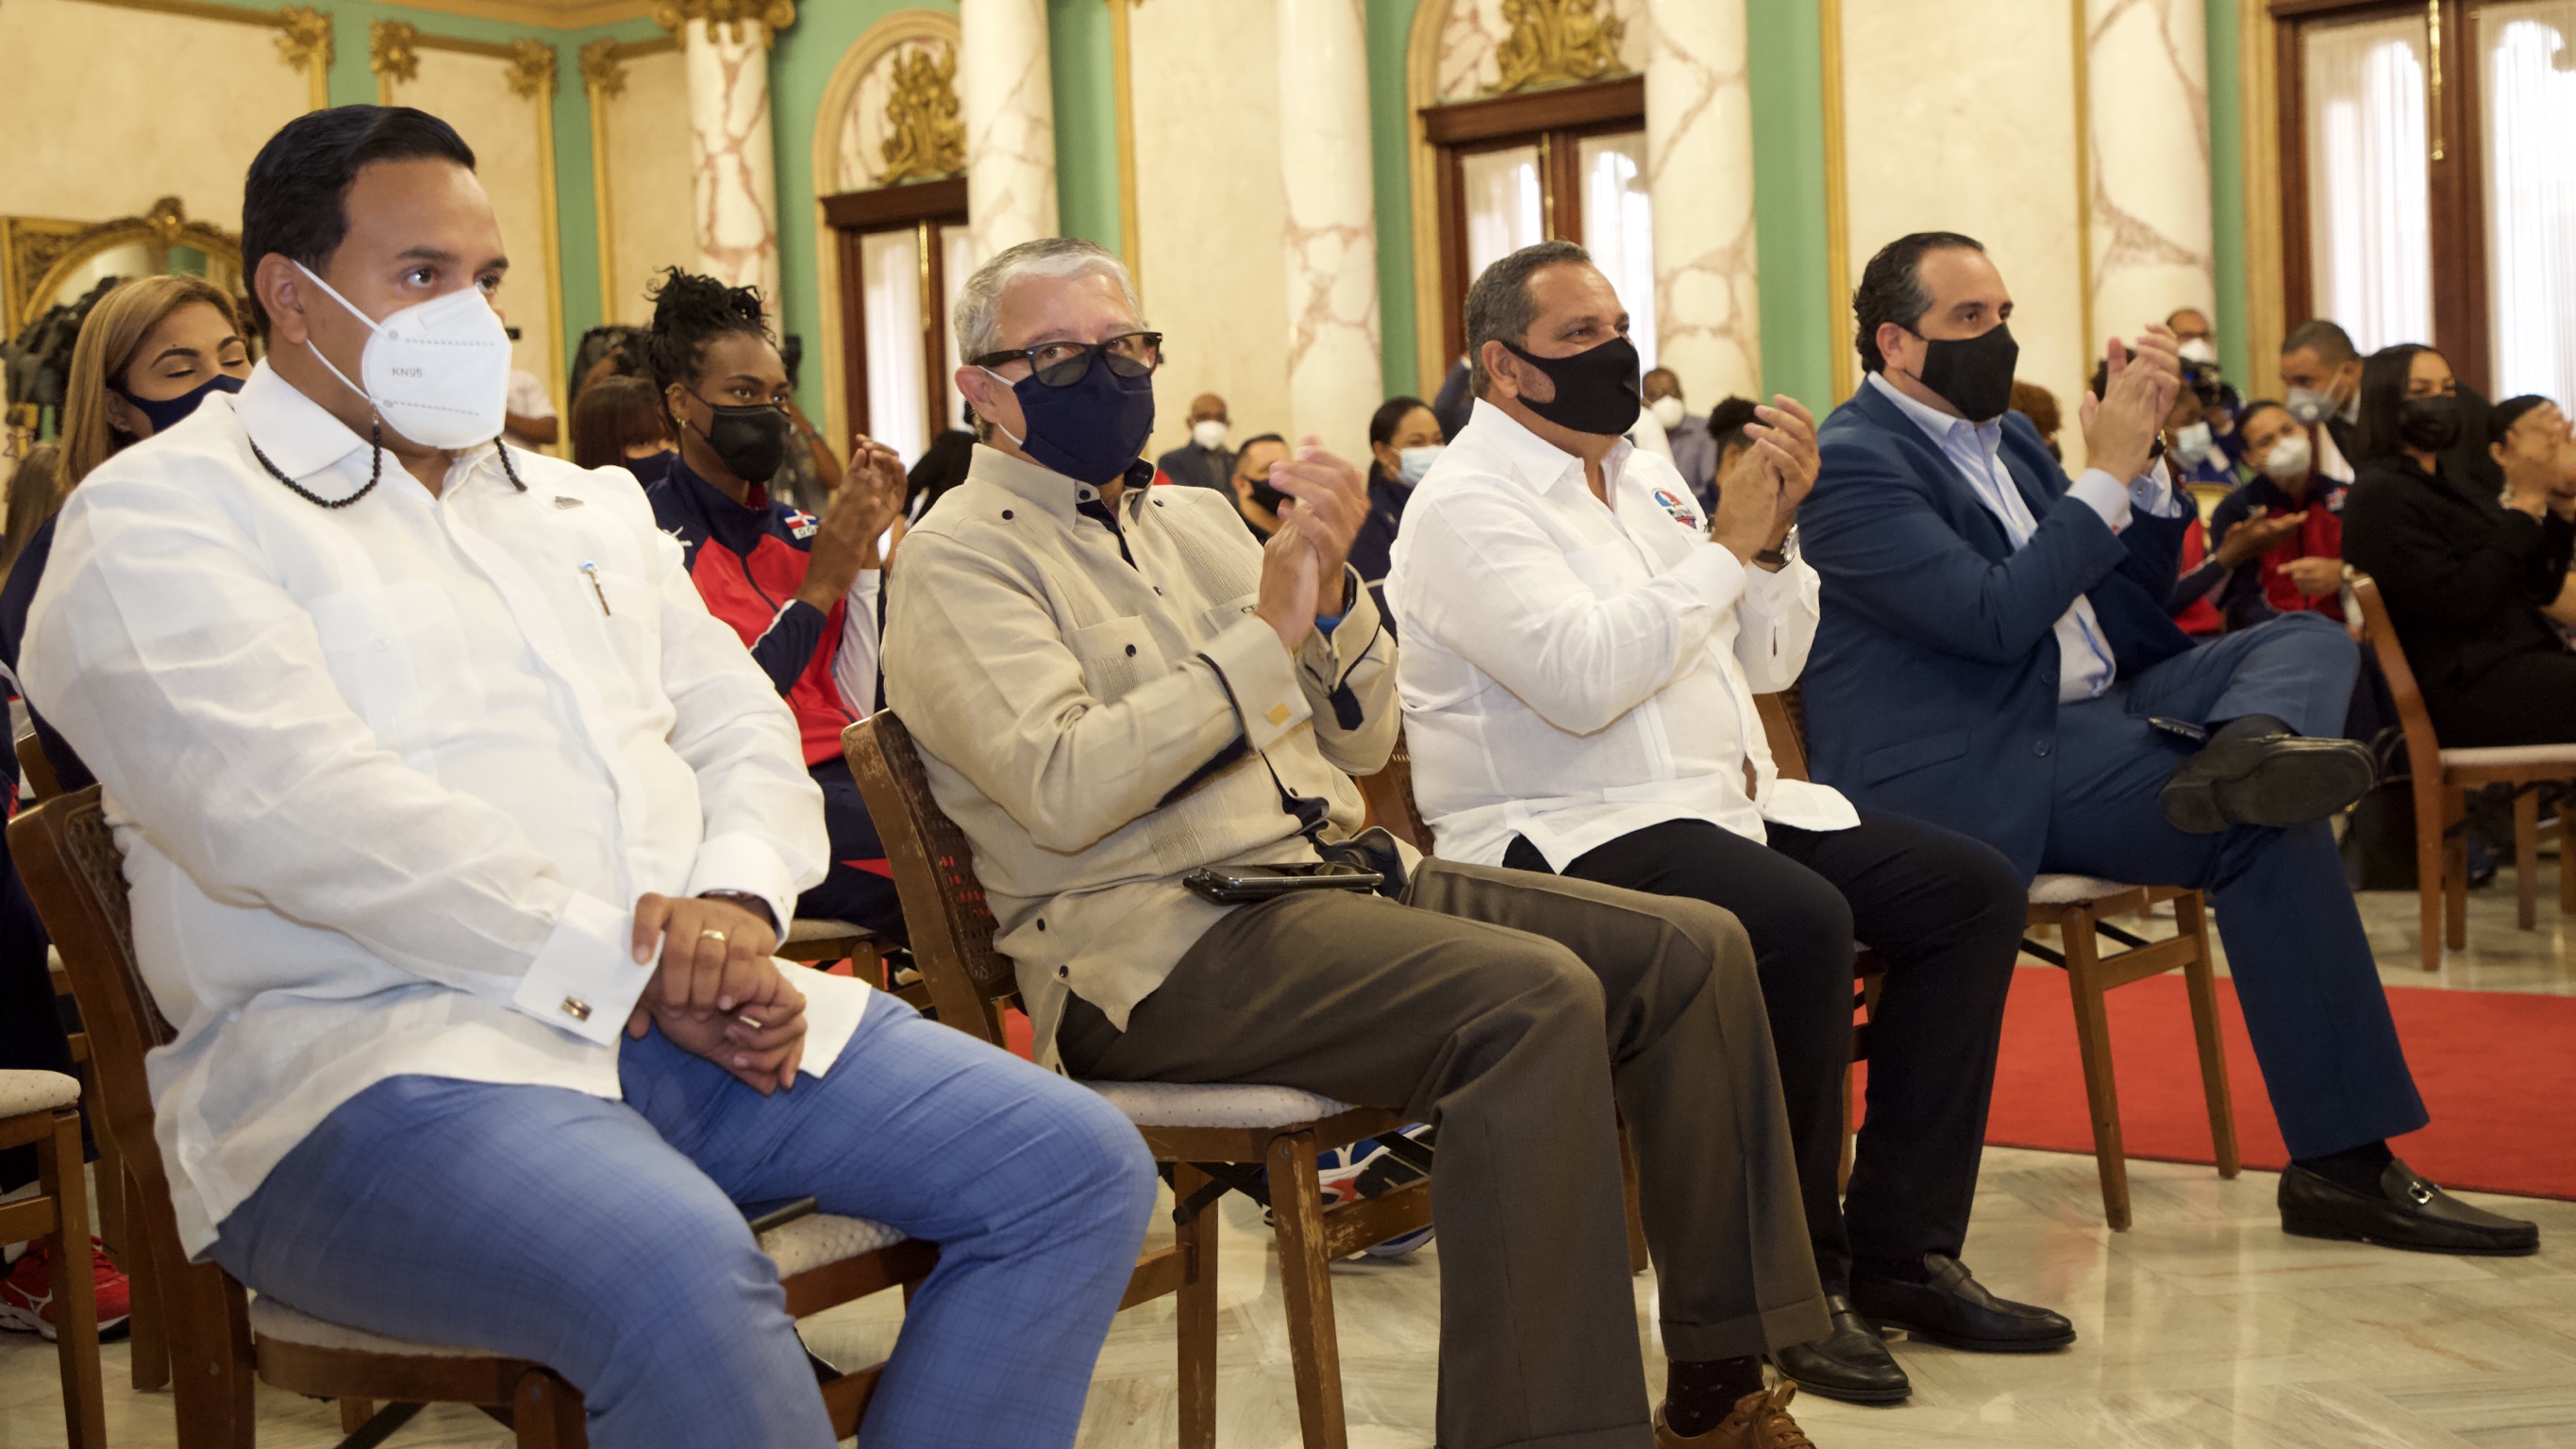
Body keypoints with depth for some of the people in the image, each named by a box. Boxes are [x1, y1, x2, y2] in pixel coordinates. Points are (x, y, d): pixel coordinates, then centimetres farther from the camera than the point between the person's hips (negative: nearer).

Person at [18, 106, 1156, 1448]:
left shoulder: (584, 506, 25)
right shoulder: (159, 517, 1)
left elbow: (742, 728, 20)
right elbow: (292, 814, -14)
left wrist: (734, 901, -5)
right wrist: (630, 966, -16)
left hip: (681, 1004, 7)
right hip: (375, 1046, -7)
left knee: (1078, 1164, -8)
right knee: (678, 1274, -38)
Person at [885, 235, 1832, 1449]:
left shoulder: (1191, 518, 20)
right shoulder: (957, 559, -1)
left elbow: (1361, 741, 18)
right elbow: (1060, 790, -18)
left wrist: (1332, 593, -2)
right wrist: (1265, 633, -14)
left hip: (1334, 870, 8)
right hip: (1161, 938, -8)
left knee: (1695, 949, -6)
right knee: (1533, 996, -30)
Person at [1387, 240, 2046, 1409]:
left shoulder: (1644, 476, 18)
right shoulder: (1467, 504, -8)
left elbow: (1767, 662, 18)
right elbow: (1583, 679, -23)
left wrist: (1773, 535, 0)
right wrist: (1725, 541, -16)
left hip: (1724, 805, 9)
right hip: (1563, 838, -9)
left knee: (1971, 889, -6)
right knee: (1801, 922, -33)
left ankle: (1898, 1249, -1)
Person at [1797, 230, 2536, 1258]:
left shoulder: (2004, 435, 18)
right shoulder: (1855, 462, -10)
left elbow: (2131, 601, 19)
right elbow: (1996, 616, -21)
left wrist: (2141, 459, 4)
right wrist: (2107, 472, -14)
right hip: (1981, 774, -10)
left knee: (2311, 639, 2)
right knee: (2266, 824, -22)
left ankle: (2244, 749, -36)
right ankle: (2342, 1167, -18)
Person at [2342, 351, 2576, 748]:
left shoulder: (2453, 480, 19)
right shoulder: (2379, 496, -7)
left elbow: (2540, 590, 15)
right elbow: (2457, 599, -19)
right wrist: (2526, 503, -15)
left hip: (2522, 661, 8)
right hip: (2468, 688, -8)